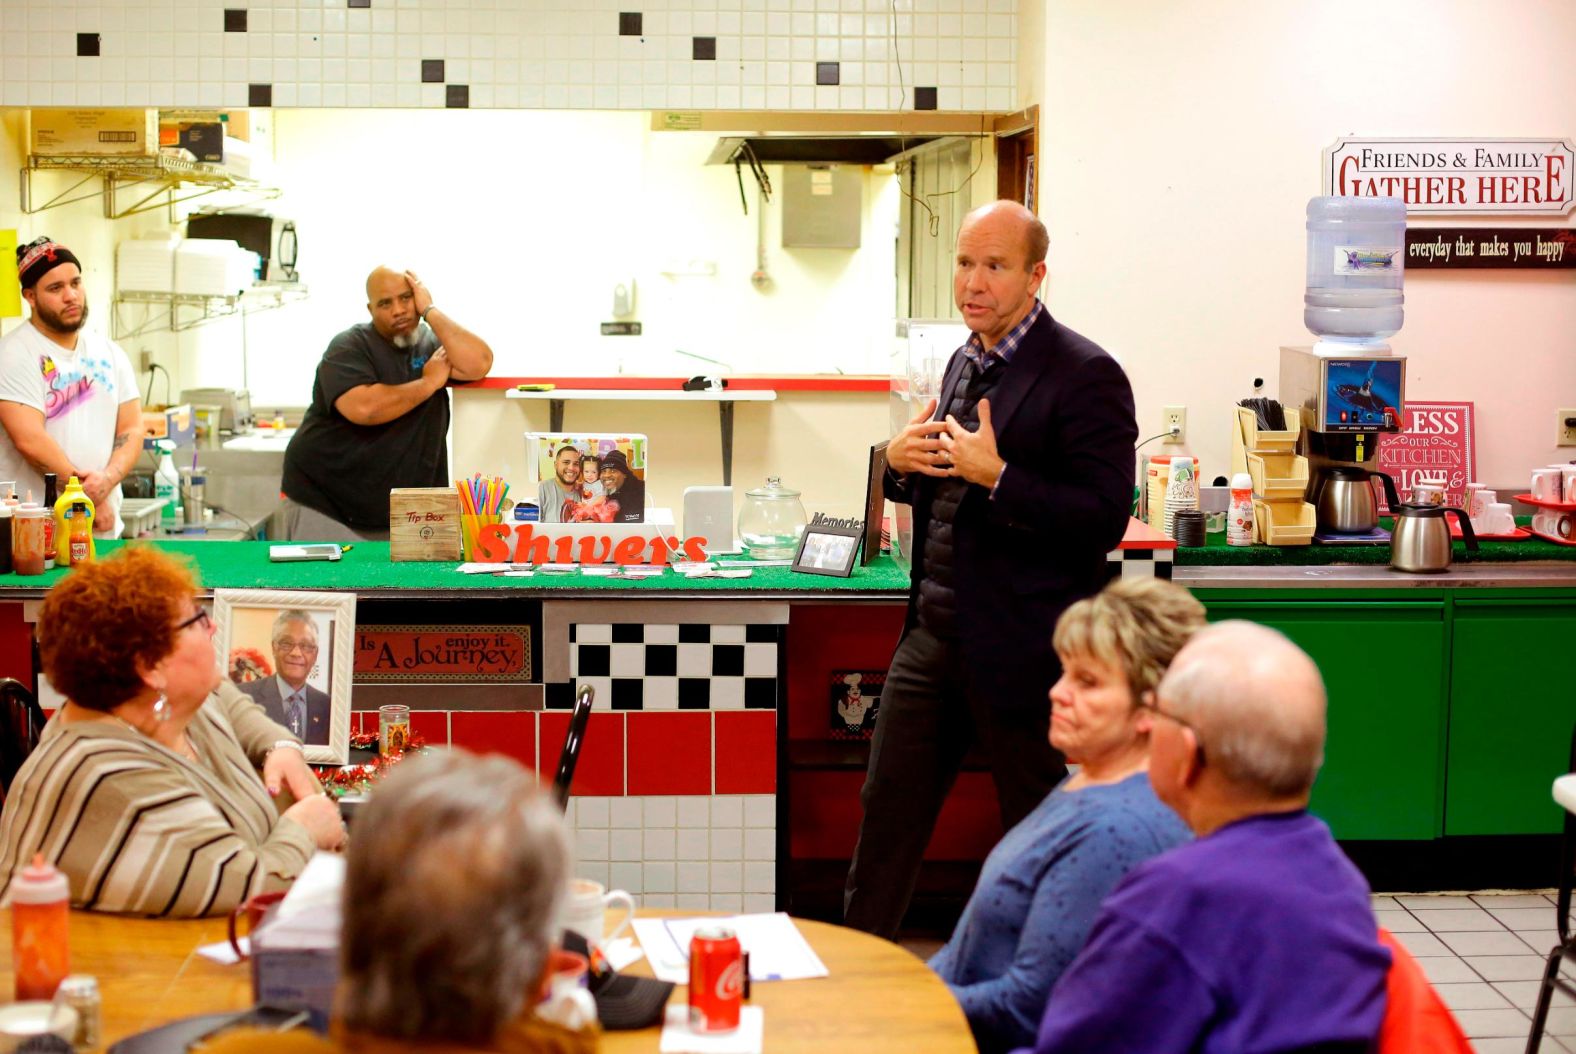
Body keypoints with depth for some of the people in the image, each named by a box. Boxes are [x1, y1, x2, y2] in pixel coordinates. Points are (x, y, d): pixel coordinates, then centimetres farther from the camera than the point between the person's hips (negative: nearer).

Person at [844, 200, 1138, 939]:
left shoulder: (1085, 376, -13)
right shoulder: (965, 363, 13)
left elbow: (1106, 518, -19)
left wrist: (996, 476, -25)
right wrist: (902, 462, 1)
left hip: (1021, 649, -8)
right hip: (935, 633, 8)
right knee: (888, 807, 13)